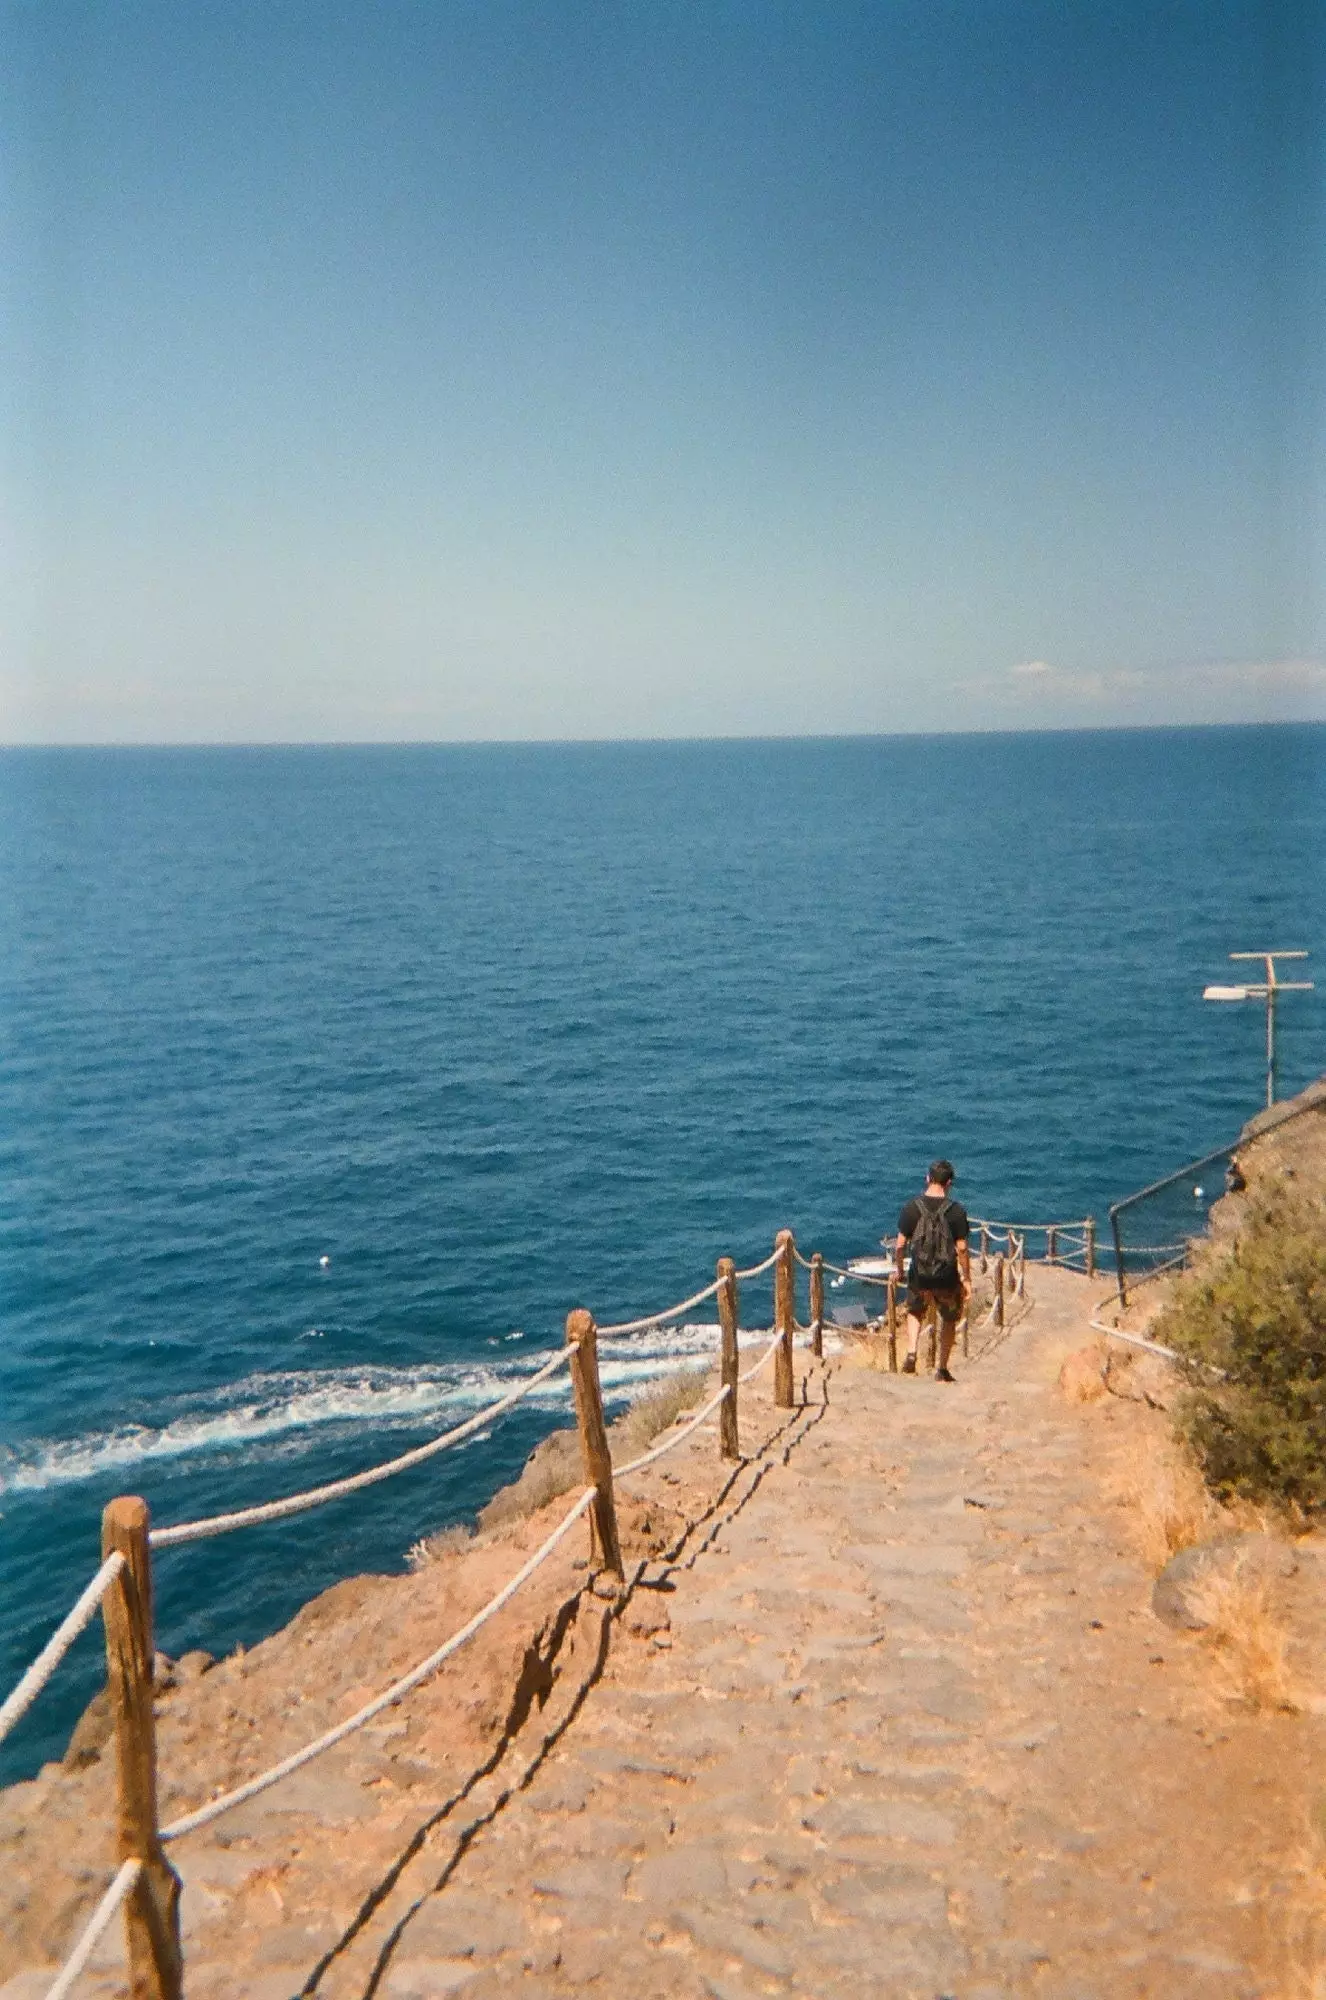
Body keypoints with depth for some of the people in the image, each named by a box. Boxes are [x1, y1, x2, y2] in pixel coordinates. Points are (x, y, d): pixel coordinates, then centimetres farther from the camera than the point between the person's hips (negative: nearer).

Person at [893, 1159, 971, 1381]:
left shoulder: (911, 1207, -7)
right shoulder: (956, 1210, -11)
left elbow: (900, 1245, -4)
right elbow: (961, 1248, -10)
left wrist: (900, 1269, 12)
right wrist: (966, 1279, 0)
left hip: (919, 1276, 1)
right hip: (947, 1279, -1)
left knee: (915, 1313, 27)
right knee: (949, 1321, 20)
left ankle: (911, 1353, 6)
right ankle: (942, 1370, 22)